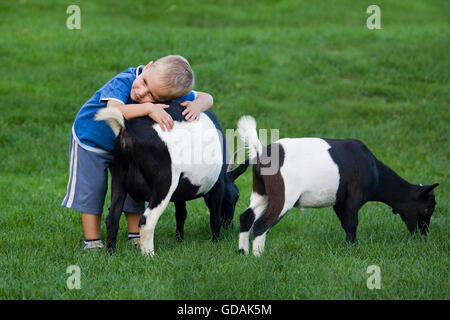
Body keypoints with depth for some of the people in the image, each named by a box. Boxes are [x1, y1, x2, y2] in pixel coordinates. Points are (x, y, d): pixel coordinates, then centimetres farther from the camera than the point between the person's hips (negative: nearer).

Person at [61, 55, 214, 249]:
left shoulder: (170, 96, -26)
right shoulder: (123, 82, -41)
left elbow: (206, 98, -17)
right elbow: (113, 111, -57)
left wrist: (197, 105, -40)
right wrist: (148, 109, -64)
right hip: (90, 139, -4)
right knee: (91, 190, -3)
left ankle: (135, 235, 23)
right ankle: (92, 240, 9)